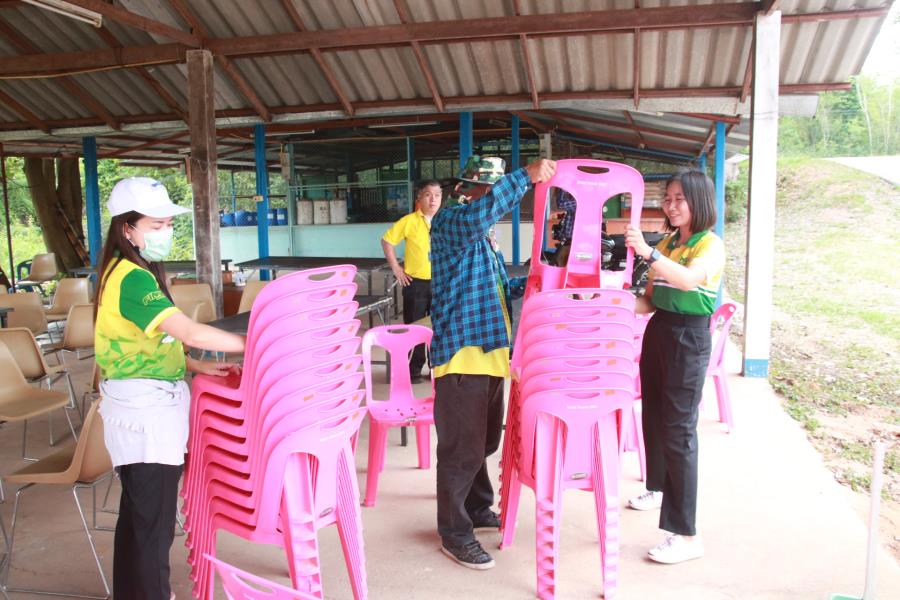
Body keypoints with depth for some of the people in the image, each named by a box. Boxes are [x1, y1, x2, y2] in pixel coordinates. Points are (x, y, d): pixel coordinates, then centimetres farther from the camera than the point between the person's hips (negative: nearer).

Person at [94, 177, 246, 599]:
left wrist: (196, 366, 6)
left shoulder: (136, 271, 12)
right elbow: (190, 332, -30)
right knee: (153, 517, -1)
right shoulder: (131, 278, -21)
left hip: (150, 401, 10)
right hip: (144, 406, -10)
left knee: (140, 511, 22)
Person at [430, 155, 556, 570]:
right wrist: (526, 176, -32)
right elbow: (476, 215, -32)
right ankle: (454, 532, 11)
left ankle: (478, 510, 36)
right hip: (461, 350, -9)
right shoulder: (449, 220, -9)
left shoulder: (486, 235, 20)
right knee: (462, 446, -2)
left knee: (484, 441, 20)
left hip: (491, 349, 9)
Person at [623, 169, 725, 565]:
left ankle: (685, 535, -5)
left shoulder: (711, 245, -10)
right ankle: (658, 488, 43)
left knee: (678, 429, -10)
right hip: (657, 331, 8)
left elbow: (688, 279, -32)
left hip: (688, 338, -7)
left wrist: (648, 253, -45)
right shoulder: (666, 243, 12)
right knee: (653, 416, 19)